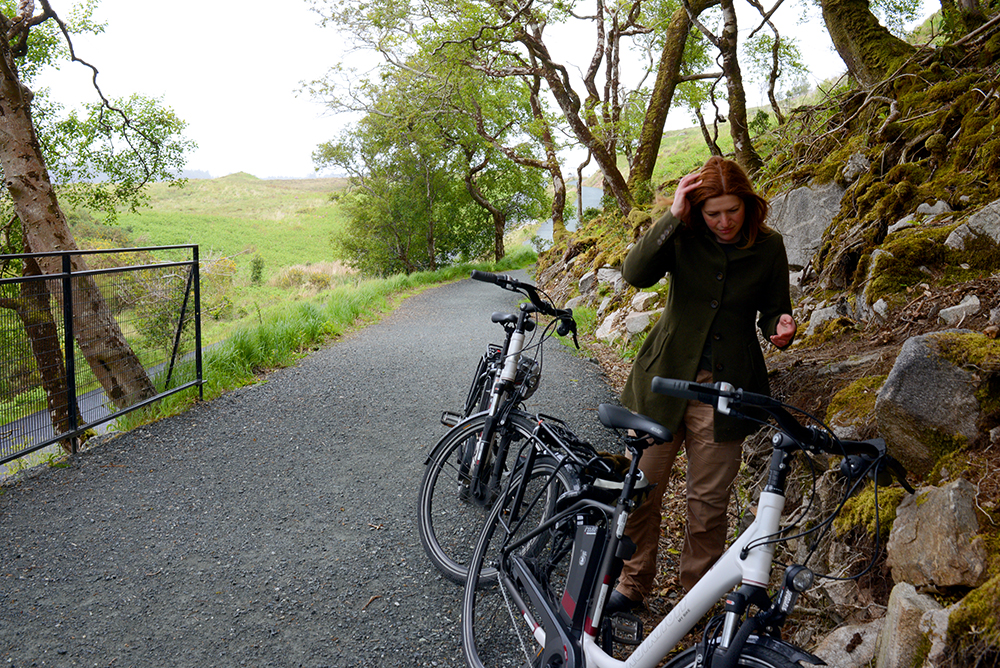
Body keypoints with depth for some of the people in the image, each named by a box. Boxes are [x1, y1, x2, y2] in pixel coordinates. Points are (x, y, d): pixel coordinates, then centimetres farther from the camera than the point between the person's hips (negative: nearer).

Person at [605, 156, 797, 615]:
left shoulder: (768, 247, -1)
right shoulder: (683, 236, -4)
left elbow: (774, 311, 8)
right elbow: (635, 273, -21)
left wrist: (781, 327, -15)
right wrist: (672, 216, -25)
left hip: (723, 389, 0)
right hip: (665, 379, 0)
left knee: (708, 501, 8)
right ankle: (632, 585, 27)